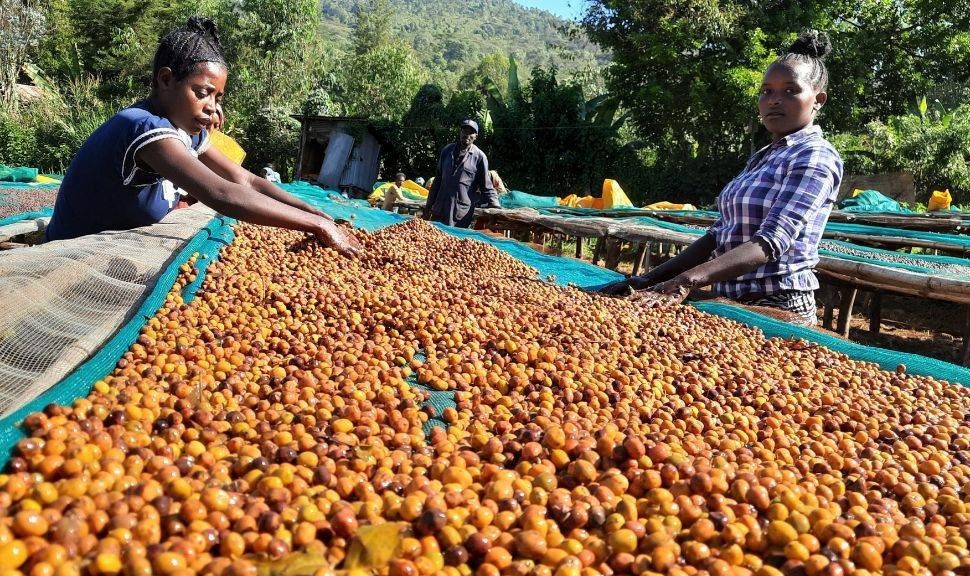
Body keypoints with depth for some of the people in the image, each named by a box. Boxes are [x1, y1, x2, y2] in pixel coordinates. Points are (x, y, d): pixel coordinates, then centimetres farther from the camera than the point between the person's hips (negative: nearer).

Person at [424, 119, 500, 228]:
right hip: (439, 211, 4)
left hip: (462, 214, -4)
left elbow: (486, 186, 0)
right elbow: (438, 180, 16)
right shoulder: (447, 150, 10)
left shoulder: (479, 156, -3)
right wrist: (429, 205, 15)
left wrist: (495, 206, -14)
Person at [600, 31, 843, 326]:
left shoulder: (815, 157, -11)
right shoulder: (763, 157, 15)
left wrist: (688, 279, -39)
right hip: (733, 304, 8)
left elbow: (769, 244, -25)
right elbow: (720, 234, 10)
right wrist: (649, 280, 0)